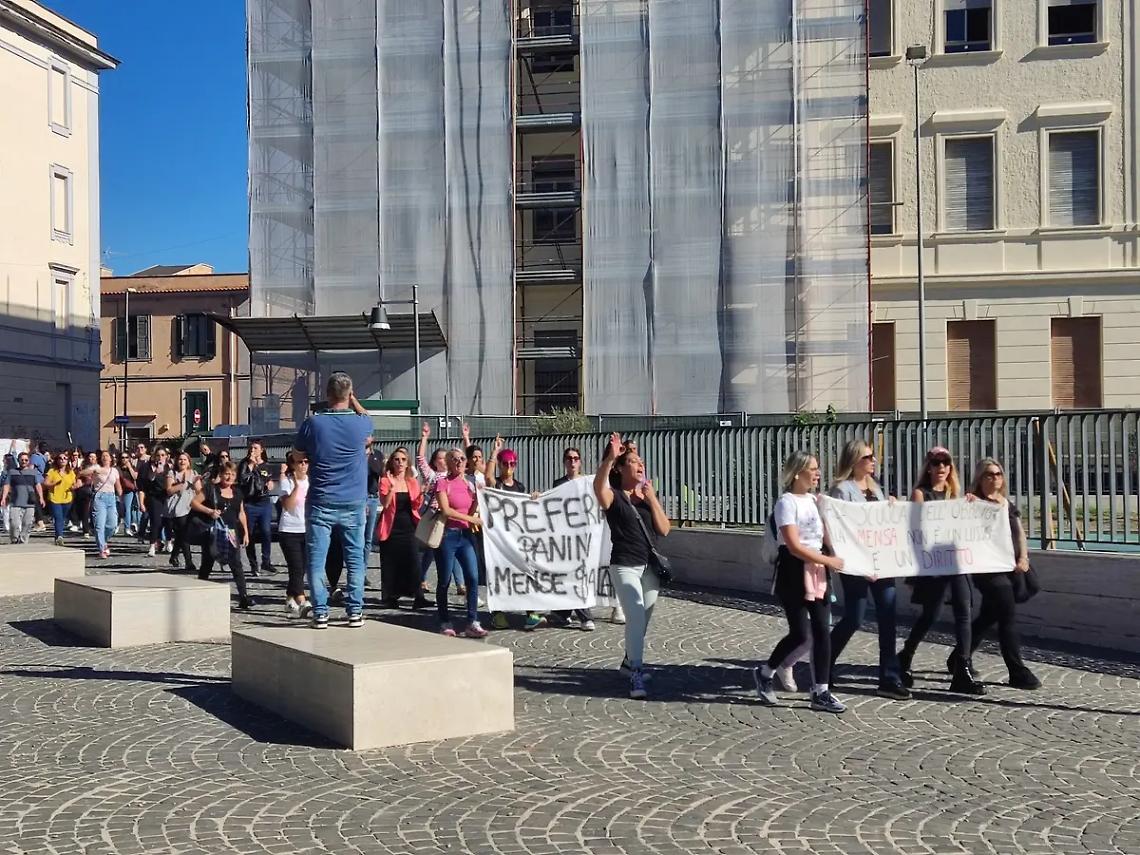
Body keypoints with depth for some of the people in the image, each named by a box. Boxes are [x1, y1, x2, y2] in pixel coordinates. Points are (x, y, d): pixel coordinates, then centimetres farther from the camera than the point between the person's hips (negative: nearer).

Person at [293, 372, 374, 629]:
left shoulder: (313, 423, -9)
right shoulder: (360, 423, -6)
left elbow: (298, 452, 9)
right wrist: (352, 399, 22)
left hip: (320, 504, -1)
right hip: (353, 504, 1)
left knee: (316, 560, 5)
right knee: (355, 559, 10)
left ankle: (320, 613, 4)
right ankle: (355, 611, 10)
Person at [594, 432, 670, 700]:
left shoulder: (649, 496, 11)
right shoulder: (613, 497, -6)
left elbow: (664, 530, 2)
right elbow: (598, 485, -31)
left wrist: (652, 500, -8)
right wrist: (610, 457, -43)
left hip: (650, 566, 6)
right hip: (625, 566, -6)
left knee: (643, 618, 16)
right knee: (636, 616, -19)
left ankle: (630, 661, 38)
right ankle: (636, 676, -21)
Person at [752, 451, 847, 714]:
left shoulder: (815, 500, 13)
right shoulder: (786, 502, -11)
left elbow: (825, 535, 17)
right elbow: (794, 546, -17)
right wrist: (829, 561, -16)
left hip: (817, 570, 7)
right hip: (794, 571, -7)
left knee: (822, 631, 2)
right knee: (801, 633, -7)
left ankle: (820, 692, 7)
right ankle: (765, 673, 16)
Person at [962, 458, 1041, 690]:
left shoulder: (1007, 504, 16)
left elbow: (1020, 533, 13)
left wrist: (1023, 558, -3)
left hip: (1011, 568, 8)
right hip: (989, 569, -8)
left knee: (987, 617, 14)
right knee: (1008, 617, -10)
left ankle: (958, 659, 28)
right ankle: (1018, 673, -7)